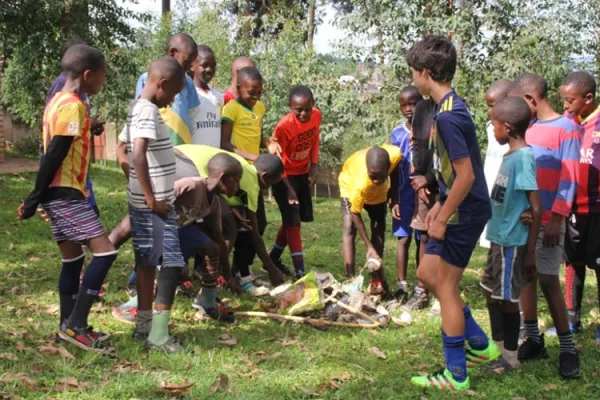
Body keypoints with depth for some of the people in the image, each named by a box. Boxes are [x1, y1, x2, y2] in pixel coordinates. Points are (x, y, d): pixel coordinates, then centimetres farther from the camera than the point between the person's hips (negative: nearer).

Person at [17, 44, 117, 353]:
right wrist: (35, 198, -14)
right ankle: (75, 325, -9)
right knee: (104, 252, -13)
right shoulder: (73, 107, -15)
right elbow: (54, 156, -18)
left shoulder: (59, 101, 15)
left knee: (72, 259, 14)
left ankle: (70, 326, 20)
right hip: (66, 194, -10)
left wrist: (38, 197, 20)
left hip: (60, 194, 10)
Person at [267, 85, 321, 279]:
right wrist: (288, 188, -23)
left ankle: (273, 258, 30)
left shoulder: (316, 115, -12)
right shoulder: (284, 126, -29)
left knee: (297, 219, 14)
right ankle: (300, 271, -6)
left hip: (303, 173, 7)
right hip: (284, 176, -7)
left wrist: (313, 167, -3)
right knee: (293, 222, -8)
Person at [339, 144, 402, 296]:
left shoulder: (395, 155, -39)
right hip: (350, 182, -4)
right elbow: (355, 214, -30)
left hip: (379, 189, 4)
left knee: (379, 228, 4)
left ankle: (377, 278, 14)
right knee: (349, 228, -18)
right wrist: (369, 247, -28)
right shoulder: (360, 183, -46)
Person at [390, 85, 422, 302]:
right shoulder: (397, 133, 4)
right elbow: (393, 170, 5)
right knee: (404, 239, 4)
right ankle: (401, 285, 7)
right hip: (405, 195, 2)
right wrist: (394, 200, 2)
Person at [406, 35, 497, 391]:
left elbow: (466, 176, -25)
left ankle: (456, 375, 11)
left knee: (446, 287, 0)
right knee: (428, 274, 17)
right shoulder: (452, 106, 8)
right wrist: (440, 206, 19)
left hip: (464, 214, -10)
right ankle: (481, 344, 26)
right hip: (459, 209, 10)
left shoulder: (448, 116, -23)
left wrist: (443, 219, -18)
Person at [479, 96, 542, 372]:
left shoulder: (522, 158, -19)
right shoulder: (511, 155, 8)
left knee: (507, 298, 3)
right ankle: (498, 347, 33)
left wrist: (530, 250, -17)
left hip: (512, 242, -9)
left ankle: (510, 358, 17)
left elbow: (536, 209, -19)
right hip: (499, 238, 9)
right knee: (492, 292, 18)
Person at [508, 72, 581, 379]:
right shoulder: (528, 129, 11)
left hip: (547, 221, -7)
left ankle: (567, 349, 3)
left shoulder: (565, 129, -9)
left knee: (548, 280, -6)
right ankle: (532, 339, 18)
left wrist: (557, 218, -18)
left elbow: (569, 180, -13)